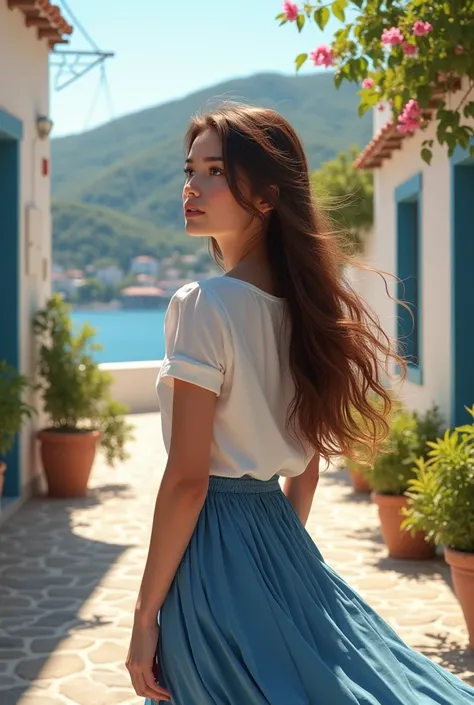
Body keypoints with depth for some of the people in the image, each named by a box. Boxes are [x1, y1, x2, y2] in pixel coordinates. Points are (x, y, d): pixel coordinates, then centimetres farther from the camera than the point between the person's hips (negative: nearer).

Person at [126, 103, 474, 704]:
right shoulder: (301, 305, 6)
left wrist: (145, 617, -13)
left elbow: (186, 479, -18)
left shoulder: (203, 305, -17)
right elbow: (306, 465, 12)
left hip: (211, 542, -7)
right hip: (282, 535, 8)